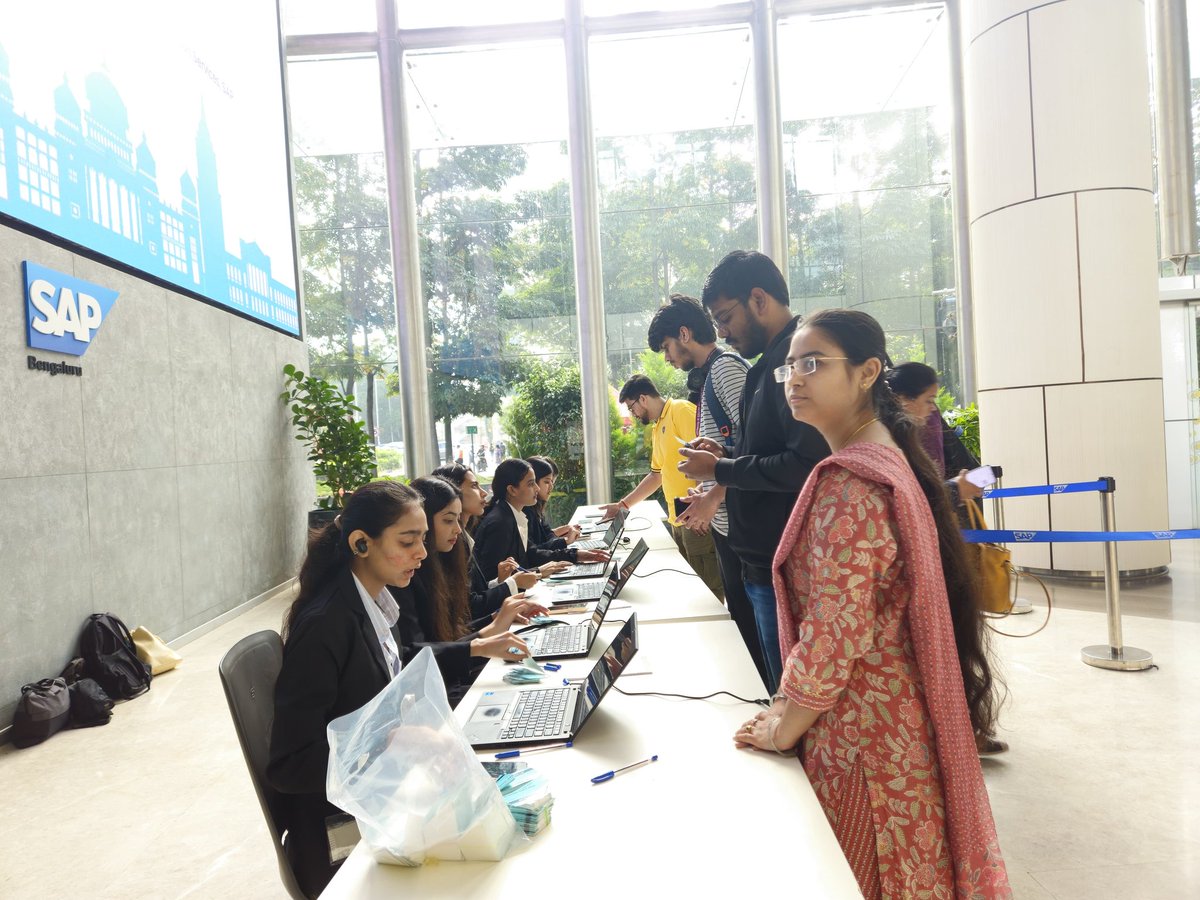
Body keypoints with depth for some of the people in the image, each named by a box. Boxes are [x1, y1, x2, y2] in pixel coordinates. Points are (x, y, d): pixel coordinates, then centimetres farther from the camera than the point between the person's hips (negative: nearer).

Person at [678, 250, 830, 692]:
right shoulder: (773, 361, 14)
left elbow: (807, 464, -26)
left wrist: (720, 470, -15)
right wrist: (726, 454, 9)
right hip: (768, 560, 10)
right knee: (784, 686, 20)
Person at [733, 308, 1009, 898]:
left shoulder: (848, 484, -24)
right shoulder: (886, 459, 8)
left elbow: (834, 632, -27)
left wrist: (782, 728, -12)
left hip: (860, 730, -9)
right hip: (899, 719, 9)